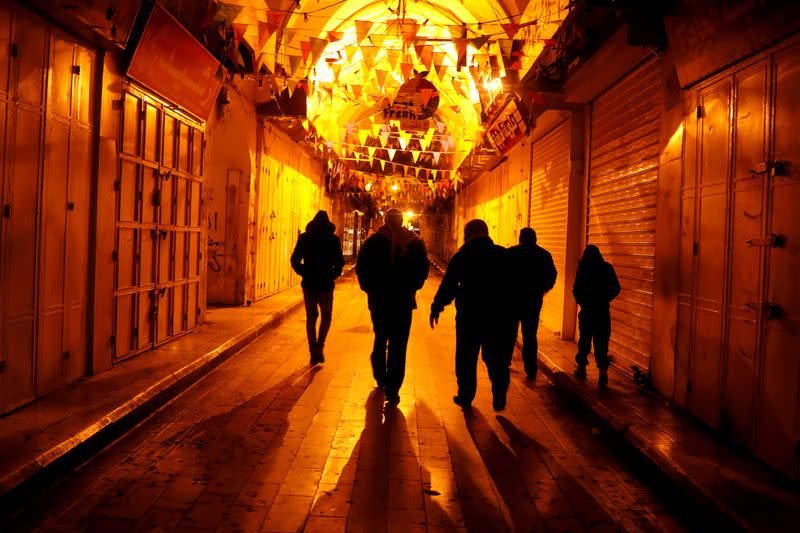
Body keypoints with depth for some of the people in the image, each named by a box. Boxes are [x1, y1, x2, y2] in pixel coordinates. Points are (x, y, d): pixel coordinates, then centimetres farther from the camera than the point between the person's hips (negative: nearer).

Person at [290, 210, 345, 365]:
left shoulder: (304, 238, 1)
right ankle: (319, 345, -5)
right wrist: (333, 275, 8)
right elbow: (339, 262, -8)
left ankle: (314, 354, 13)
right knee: (326, 316, 15)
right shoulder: (333, 239, -4)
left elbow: (295, 260, -1)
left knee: (311, 317, 11)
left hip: (308, 284, 2)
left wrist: (304, 273, 11)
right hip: (326, 284, -2)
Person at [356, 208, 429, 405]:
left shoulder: (373, 241, -3)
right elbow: (423, 269, 1)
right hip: (404, 301, -1)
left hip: (378, 299, 1)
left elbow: (361, 268, -4)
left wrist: (369, 288, 9)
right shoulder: (415, 242, -1)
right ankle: (392, 390, -2)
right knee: (398, 346, 2)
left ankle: (381, 379, 31)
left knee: (380, 339, 21)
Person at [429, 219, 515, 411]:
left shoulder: (461, 257, -3)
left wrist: (436, 307, 8)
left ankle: (465, 397, 19)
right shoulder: (504, 254, 2)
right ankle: (499, 399, 11)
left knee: (466, 360, 11)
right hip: (499, 317, 2)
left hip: (469, 317, -2)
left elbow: (448, 286, -3)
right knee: (497, 359, 12)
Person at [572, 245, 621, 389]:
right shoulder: (607, 268, -1)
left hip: (587, 310, -1)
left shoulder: (583, 269, -6)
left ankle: (582, 368, 22)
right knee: (601, 341, 4)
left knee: (584, 339, 13)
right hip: (603, 311, 1)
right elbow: (616, 288, 2)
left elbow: (576, 290, -9)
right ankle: (603, 370, -10)